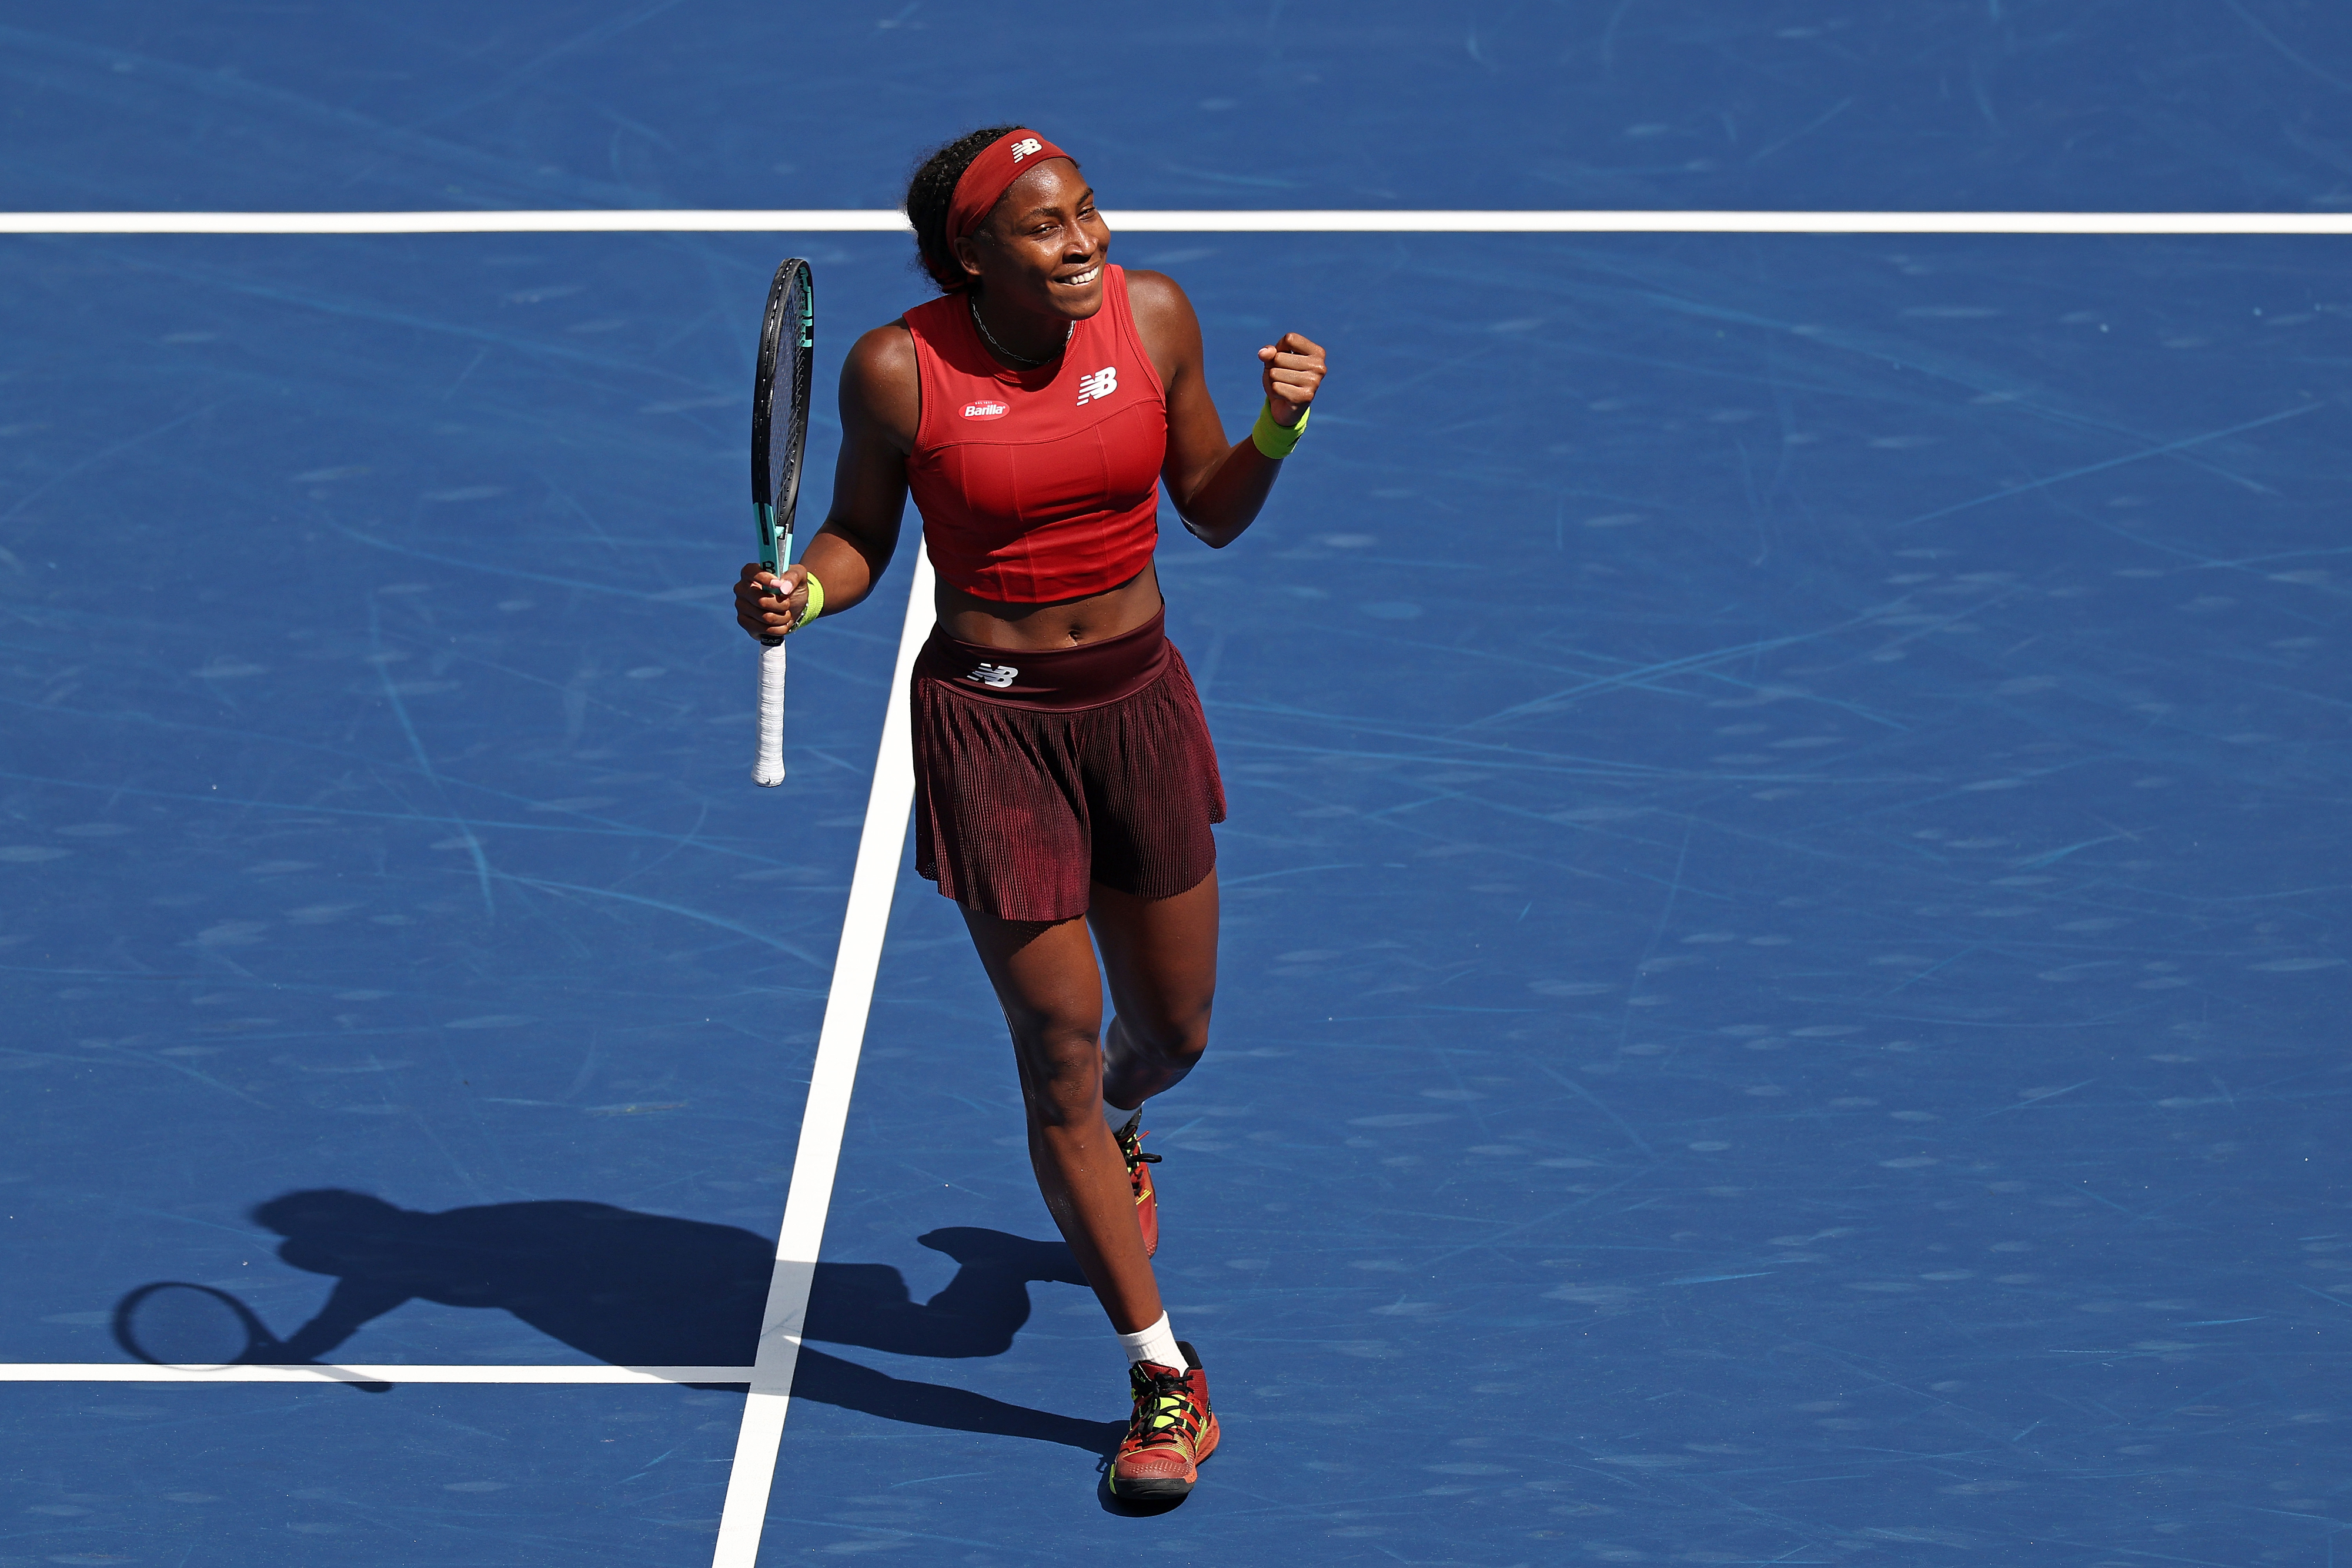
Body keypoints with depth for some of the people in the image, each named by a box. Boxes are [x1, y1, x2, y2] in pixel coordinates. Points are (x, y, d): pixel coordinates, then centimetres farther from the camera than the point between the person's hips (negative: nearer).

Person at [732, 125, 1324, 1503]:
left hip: (1139, 698, 4)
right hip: (991, 719, -4)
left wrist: (1279, 429, -14)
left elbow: (1214, 515, 4)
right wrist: (799, 592, -22)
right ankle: (1164, 1374, 12)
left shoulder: (1152, 316, -6)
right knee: (1058, 1041, -3)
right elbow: (861, 539, -1)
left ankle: (1111, 1130, 58)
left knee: (1174, 1031, 16)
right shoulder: (900, 370, -15)